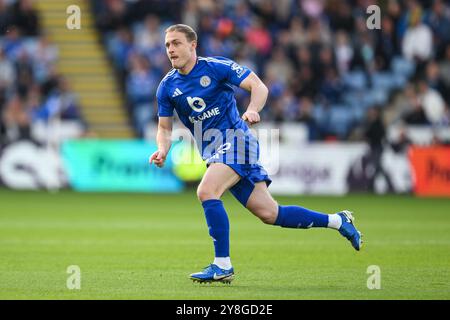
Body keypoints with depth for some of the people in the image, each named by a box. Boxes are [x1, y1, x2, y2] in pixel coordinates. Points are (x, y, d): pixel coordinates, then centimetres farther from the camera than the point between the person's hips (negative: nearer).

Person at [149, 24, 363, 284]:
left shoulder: (216, 67, -7)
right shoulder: (167, 87, 7)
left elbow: (259, 86, -10)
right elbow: (165, 128, 13)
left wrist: (253, 110, -30)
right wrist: (163, 151, -8)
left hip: (234, 138, -6)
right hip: (212, 151, 6)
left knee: (206, 192, -27)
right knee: (268, 213, 3)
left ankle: (223, 266, -20)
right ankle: (337, 221, 18)